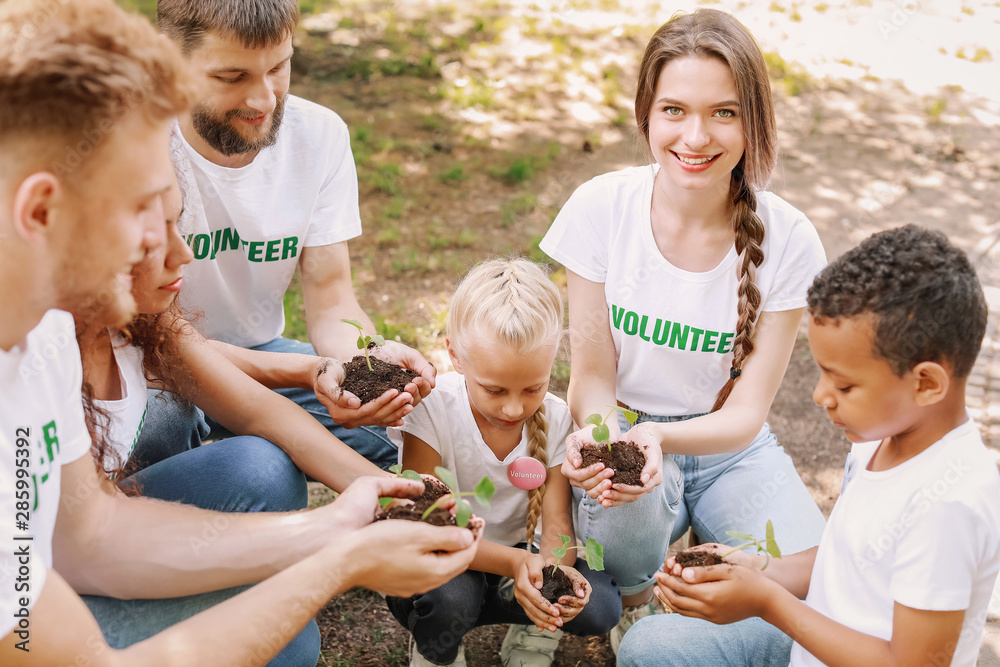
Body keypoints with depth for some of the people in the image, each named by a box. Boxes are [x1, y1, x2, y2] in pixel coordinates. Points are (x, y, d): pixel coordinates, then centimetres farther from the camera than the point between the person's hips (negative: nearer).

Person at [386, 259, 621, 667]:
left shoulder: (555, 419, -11)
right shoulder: (432, 410, -23)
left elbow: (558, 522, -12)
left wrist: (551, 563, -37)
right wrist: (513, 562, -39)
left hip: (517, 559, 3)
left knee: (600, 605, -22)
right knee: (448, 600, -36)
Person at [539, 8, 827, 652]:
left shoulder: (787, 240, -13)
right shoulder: (601, 207, -13)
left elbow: (746, 411, -11)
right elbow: (593, 376, -7)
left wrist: (660, 435, -32)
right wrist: (601, 440, -30)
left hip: (730, 447, 1)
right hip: (626, 431, 0)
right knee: (623, 498, -36)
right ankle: (633, 599, 1)